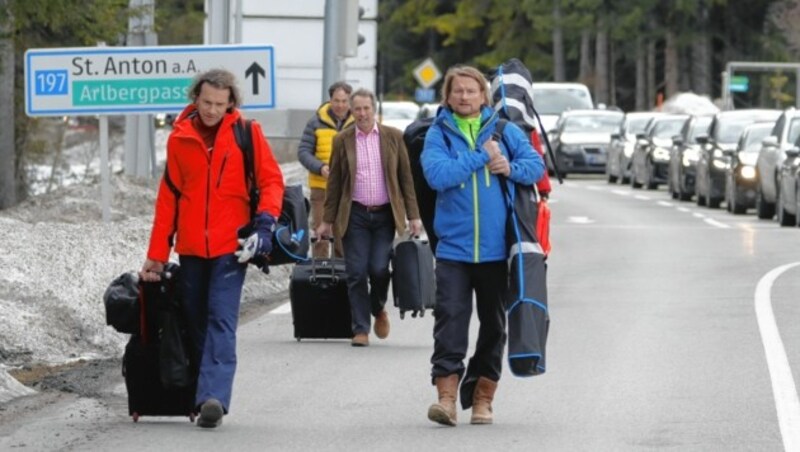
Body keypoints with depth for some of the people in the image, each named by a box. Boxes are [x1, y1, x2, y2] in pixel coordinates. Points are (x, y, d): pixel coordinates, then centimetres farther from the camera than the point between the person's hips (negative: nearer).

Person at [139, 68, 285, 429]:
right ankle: (208, 396, 17)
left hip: (230, 247, -3)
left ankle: (213, 396, -24)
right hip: (191, 249, 4)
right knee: (196, 323, 8)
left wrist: (264, 224, -13)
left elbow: (271, 180, 3)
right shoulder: (180, 138, 6)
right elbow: (168, 198, 10)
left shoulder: (247, 133, 0)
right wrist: (157, 254, 9)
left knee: (221, 321, -14)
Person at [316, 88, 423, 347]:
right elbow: (334, 183, 8)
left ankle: (378, 310, 21)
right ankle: (360, 329, 4)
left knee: (379, 268, -9)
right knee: (356, 273, -3)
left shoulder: (393, 137, 5)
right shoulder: (342, 141, 5)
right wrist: (327, 221, 4)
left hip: (385, 214, 0)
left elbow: (406, 177, 6)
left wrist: (413, 215, 0)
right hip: (355, 215, 0)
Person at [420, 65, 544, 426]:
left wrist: (511, 168, -18)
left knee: (493, 323, 9)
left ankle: (482, 397, 18)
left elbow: (536, 166, 2)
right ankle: (447, 396, -15)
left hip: (496, 248, 2)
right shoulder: (439, 134, 2)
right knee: (450, 319, -11)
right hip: (453, 247, -2)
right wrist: (481, 157, -14)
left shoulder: (504, 130, 6)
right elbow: (437, 175, -14)